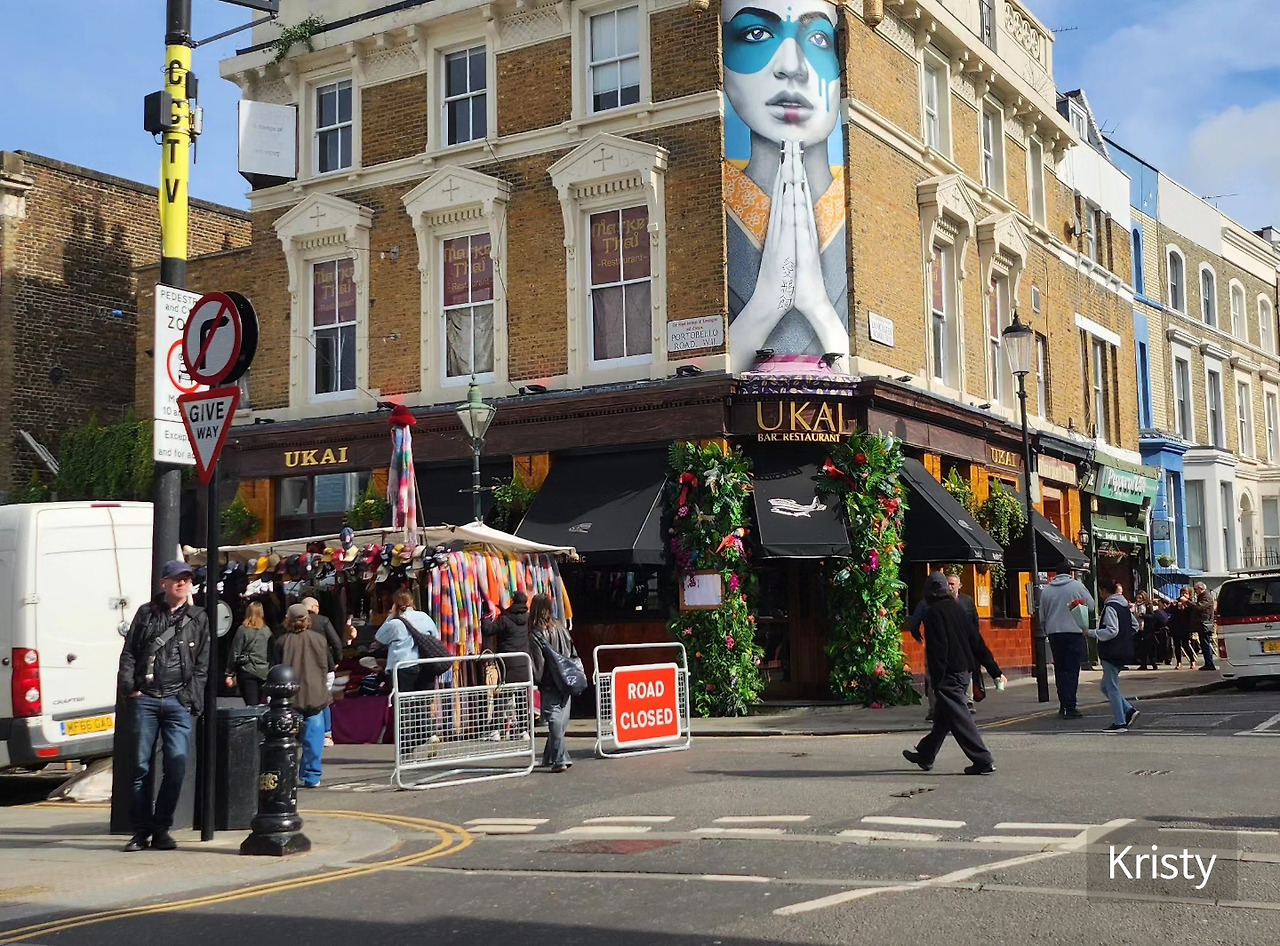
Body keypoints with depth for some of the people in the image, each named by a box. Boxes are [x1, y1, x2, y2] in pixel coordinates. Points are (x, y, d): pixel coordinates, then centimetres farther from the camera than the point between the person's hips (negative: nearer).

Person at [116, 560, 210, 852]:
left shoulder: (198, 619, 11)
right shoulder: (146, 613, 12)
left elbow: (202, 664, 9)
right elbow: (128, 653, 10)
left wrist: (191, 698, 0)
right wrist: (129, 688, -2)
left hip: (178, 700, 0)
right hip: (145, 699, 0)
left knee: (177, 765, -6)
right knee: (141, 765, 1)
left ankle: (161, 829, 6)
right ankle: (141, 830, 8)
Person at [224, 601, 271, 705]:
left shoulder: (242, 630, -5)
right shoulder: (267, 631, 4)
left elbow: (235, 653, -3)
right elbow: (271, 654, 6)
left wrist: (230, 674, 2)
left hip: (247, 671, -3)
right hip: (263, 673, 3)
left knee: (251, 705, -6)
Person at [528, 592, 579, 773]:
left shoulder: (536, 634, -11)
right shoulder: (561, 629, 6)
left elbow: (538, 663, -12)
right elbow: (573, 655, 11)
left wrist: (535, 682, 1)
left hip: (550, 684, -6)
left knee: (554, 719, -5)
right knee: (561, 719, 12)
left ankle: (560, 758, -11)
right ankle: (550, 756, 22)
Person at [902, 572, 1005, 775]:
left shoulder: (933, 613, -11)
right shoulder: (957, 609, 11)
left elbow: (936, 648, -18)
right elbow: (977, 642, 12)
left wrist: (936, 678, -16)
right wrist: (995, 671, 13)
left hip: (948, 675, -9)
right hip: (963, 671, 9)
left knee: (959, 717, -6)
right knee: (942, 716, 18)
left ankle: (983, 760, -10)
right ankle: (925, 755, 32)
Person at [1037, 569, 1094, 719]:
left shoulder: (1046, 590, 5)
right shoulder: (1077, 586, -4)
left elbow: (1042, 617, 9)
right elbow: (1091, 605, 1)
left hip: (1054, 634, 3)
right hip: (1074, 632, -3)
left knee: (1060, 671, 11)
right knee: (1072, 670, -1)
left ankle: (1063, 706, 11)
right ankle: (1070, 707, -5)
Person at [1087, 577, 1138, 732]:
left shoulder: (1110, 607, -15)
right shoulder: (1125, 606, 13)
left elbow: (1111, 631, -22)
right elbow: (1134, 626, 20)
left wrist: (1090, 632, -16)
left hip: (1111, 654, -9)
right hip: (1123, 652, 9)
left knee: (1112, 688, -2)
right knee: (1106, 686, 16)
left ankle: (1120, 723, 0)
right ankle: (1129, 711, 9)